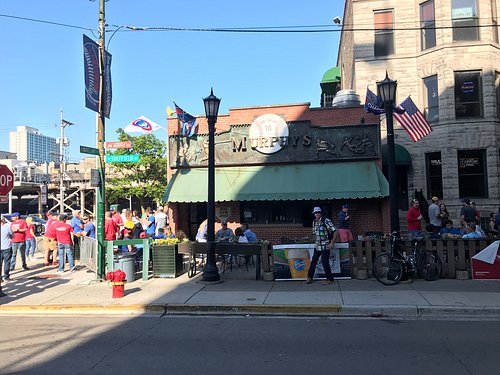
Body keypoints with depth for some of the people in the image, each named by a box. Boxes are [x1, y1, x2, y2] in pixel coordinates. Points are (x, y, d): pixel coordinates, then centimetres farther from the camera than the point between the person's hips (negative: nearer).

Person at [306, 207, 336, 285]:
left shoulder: (326, 221, -13)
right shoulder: (314, 222, 7)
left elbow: (335, 231, -15)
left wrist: (332, 243, -17)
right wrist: (317, 240, 13)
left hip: (325, 245, -6)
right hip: (317, 245, 6)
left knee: (325, 262, -6)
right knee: (314, 260, 9)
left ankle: (330, 279, 9)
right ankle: (309, 277, 20)